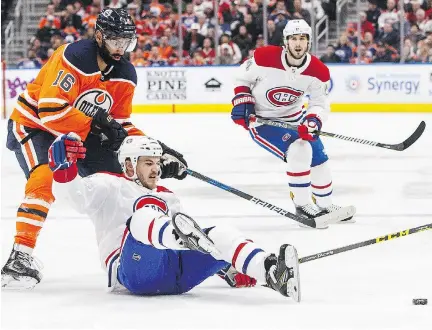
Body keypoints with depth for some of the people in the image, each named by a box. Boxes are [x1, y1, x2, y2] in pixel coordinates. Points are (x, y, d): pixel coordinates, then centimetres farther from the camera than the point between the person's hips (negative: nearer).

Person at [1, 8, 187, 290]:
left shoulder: (125, 75, -5)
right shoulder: (73, 58, -28)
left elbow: (121, 125, 2)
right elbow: (51, 111, -33)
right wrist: (96, 124, -30)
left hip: (82, 132, 7)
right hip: (34, 124, -7)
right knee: (46, 179, -32)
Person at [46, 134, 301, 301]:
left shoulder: (168, 197, 35)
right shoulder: (109, 187, 16)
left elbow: (194, 242, 35)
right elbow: (73, 193, -3)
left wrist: (229, 270, 23)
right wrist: (64, 164, -23)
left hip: (175, 273, 5)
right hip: (135, 270, -5)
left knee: (218, 236, -18)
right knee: (143, 216, -33)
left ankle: (271, 270, -44)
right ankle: (179, 234, -68)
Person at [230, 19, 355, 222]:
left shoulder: (318, 71, -15)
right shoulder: (265, 58, -24)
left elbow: (320, 104, -10)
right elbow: (242, 78, -7)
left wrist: (312, 122, -29)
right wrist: (242, 103, -17)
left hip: (292, 117, 6)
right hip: (260, 119, -6)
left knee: (318, 157, 8)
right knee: (298, 151, -26)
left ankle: (325, 206, 28)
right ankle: (302, 205, -14)